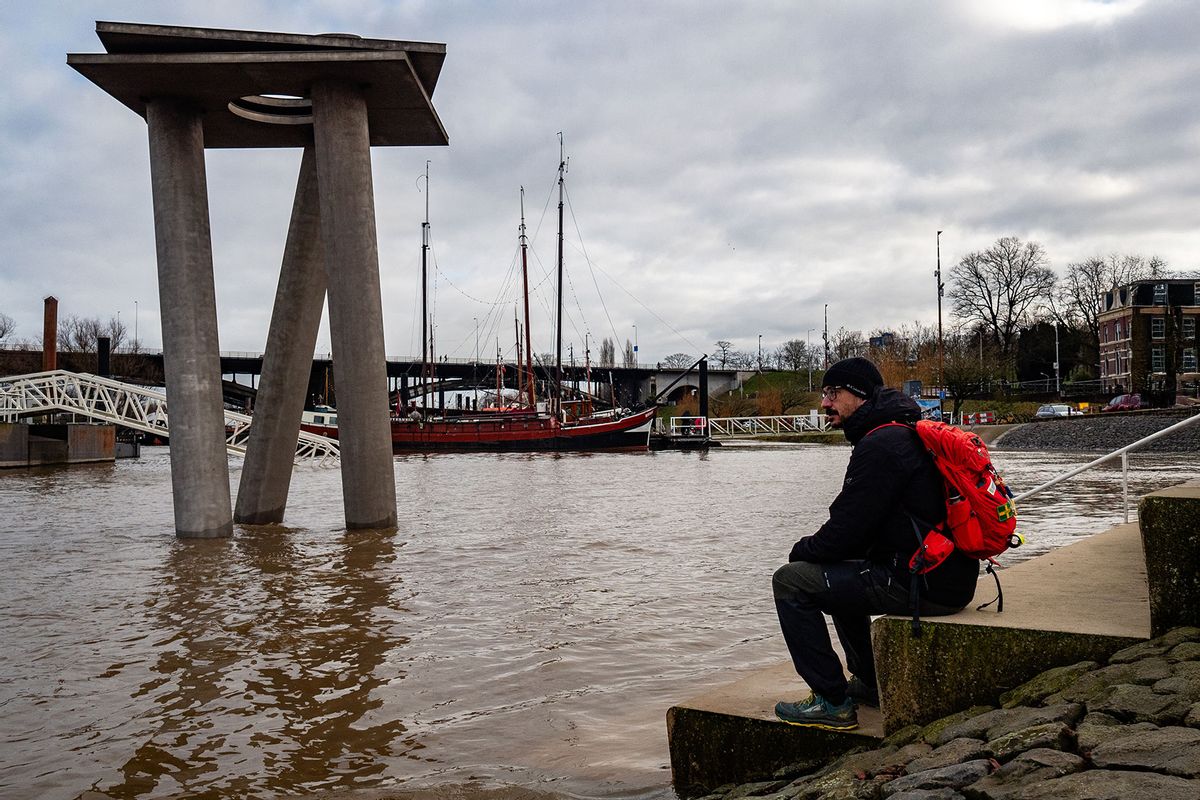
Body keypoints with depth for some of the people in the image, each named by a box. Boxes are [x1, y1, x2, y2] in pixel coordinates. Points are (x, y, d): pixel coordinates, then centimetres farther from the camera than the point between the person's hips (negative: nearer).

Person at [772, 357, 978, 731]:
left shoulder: (880, 445, -16)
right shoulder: (909, 436, 17)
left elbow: (843, 534, -18)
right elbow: (858, 532, 21)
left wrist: (801, 551, 2)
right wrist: (812, 551, 12)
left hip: (920, 585, -11)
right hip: (950, 579, 11)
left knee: (791, 581, -7)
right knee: (836, 572, 30)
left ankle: (833, 702, -3)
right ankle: (871, 682, 30)